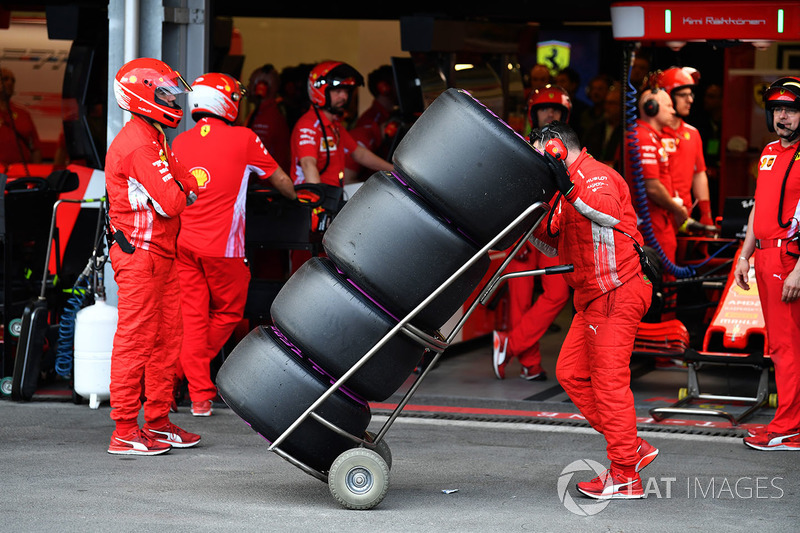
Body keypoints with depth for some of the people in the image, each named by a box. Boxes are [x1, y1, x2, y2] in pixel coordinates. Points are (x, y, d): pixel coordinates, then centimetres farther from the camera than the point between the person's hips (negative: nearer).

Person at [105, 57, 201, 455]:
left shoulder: (153, 140, 18)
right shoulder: (139, 146, -17)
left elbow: (187, 185, 14)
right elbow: (172, 203, -21)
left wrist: (185, 185, -8)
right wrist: (184, 194, 0)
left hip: (161, 254, 10)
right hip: (140, 255, -10)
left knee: (166, 337, 13)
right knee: (135, 340, -6)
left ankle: (158, 422, 21)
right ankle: (125, 433, -3)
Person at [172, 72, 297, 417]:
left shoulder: (180, 142, 9)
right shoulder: (242, 139, -2)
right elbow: (278, 179, 11)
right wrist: (295, 198, 32)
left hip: (184, 242, 5)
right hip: (221, 246, -4)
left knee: (192, 316, 6)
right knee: (228, 312, 14)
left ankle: (200, 396, 4)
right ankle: (181, 371, 14)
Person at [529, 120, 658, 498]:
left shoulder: (595, 174, -11)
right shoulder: (573, 186, 21)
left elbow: (609, 213, -33)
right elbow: (557, 244, 24)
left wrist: (568, 188, -40)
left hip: (617, 293, -11)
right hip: (594, 297, 11)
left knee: (609, 380, -7)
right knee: (570, 372, 11)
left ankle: (625, 477, -2)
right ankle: (632, 448, 14)